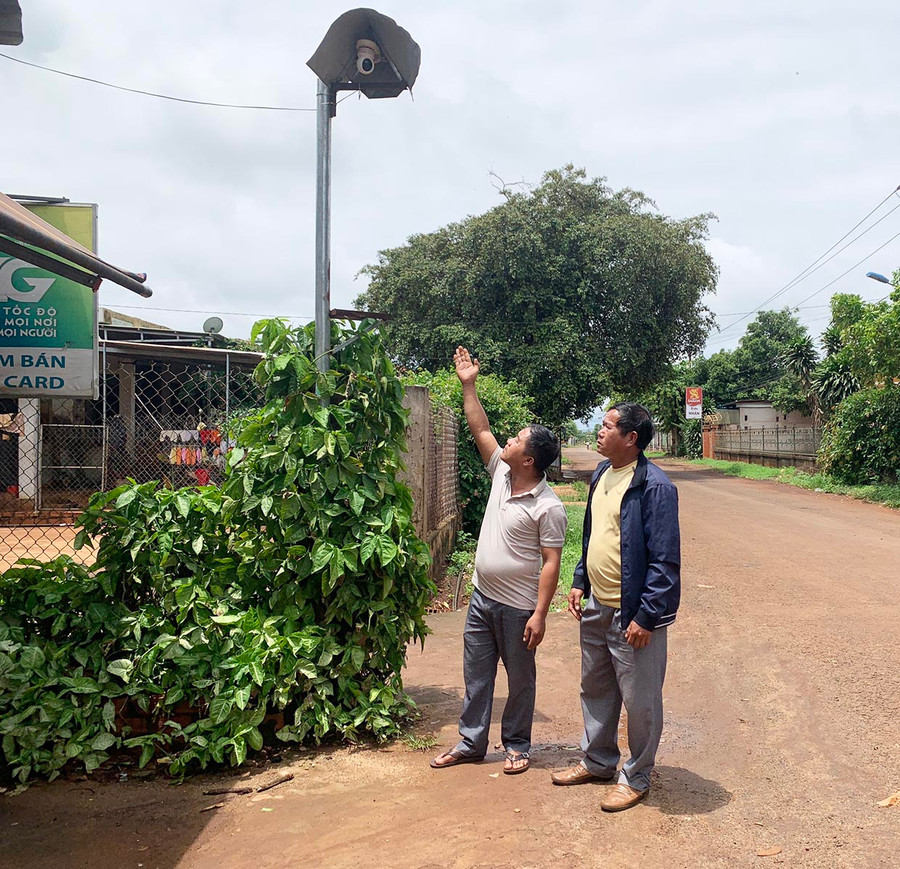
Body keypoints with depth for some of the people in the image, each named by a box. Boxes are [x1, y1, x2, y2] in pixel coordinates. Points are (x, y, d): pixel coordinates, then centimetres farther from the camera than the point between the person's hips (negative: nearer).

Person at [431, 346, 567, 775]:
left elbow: (550, 563, -19)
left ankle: (517, 745, 27)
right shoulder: (501, 474, 0)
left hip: (517, 607, -7)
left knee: (520, 679, 11)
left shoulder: (548, 507, -19)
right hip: (482, 597, 7)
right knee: (476, 675, 16)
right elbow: (479, 428, 7)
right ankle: (471, 742, 28)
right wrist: (468, 384, 3)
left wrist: (540, 615, -21)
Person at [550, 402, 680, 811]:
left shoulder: (654, 486, -19)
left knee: (640, 700, 7)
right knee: (595, 689, 21)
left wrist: (646, 616, -21)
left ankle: (636, 778, 24)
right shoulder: (601, 474, 8)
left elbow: (665, 560, -20)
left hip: (633, 614, -9)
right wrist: (580, 582, 14)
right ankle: (597, 761, 39)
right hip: (596, 608, 9)